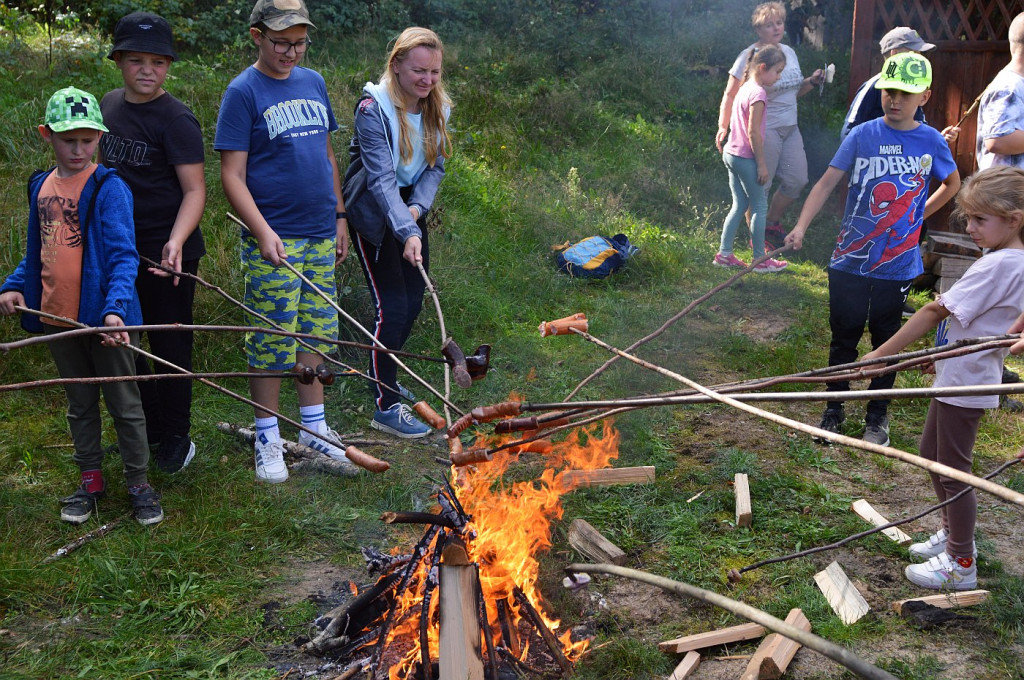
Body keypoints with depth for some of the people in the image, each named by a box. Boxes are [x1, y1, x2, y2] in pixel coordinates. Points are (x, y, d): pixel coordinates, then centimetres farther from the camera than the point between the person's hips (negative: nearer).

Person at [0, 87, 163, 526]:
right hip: (57, 316, 6)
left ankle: (138, 483, 19)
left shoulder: (108, 187, -12)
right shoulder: (42, 186, 8)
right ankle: (90, 480, 31)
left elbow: (123, 255, -18)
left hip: (104, 316, -6)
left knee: (124, 403, 6)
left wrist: (115, 307, -32)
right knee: (80, 403, 18)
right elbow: (36, 251, 16)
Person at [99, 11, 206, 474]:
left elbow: (195, 190, -18)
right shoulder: (109, 105, 7)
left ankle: (175, 437, 22)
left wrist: (176, 241, -33)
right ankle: (146, 427, 32)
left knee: (170, 345, 5)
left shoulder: (176, 120, -15)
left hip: (167, 252, -7)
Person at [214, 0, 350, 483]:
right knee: (272, 341, 0)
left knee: (317, 332, 12)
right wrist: (263, 232, -21)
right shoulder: (243, 92, -7)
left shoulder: (313, 82, 11)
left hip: (320, 236, 6)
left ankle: (315, 428, 25)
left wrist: (339, 216, 15)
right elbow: (232, 176, -11)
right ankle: (267, 438, 14)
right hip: (274, 239, -6)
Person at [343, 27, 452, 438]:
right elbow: (381, 179, -31)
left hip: (410, 209, 7)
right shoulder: (373, 108, -23)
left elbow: (435, 166, 4)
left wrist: (418, 207, -15)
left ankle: (384, 376, 35)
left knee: (413, 303, 12)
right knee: (392, 307, -9)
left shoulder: (437, 107, -2)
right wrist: (408, 232, -42)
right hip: (373, 215, -7)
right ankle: (385, 408, 2)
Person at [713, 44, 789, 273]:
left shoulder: (745, 88, 11)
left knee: (740, 205, 15)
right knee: (760, 206, 2)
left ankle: (724, 253, 15)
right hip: (746, 158, -9)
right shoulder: (758, 93, -17)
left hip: (731, 154, 9)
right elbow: (753, 132, -20)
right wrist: (761, 164, -15)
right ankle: (761, 260, 8)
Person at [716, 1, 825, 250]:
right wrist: (723, 127, -23)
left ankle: (772, 224, 31)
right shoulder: (749, 57, -11)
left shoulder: (789, 52, 11)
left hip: (790, 127, 8)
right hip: (764, 129, -8)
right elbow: (730, 95, -12)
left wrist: (812, 82, 3)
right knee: (759, 185, -2)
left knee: (797, 180, 10)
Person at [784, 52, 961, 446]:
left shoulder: (931, 142, -1)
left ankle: (877, 417, 25)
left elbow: (952, 184, 17)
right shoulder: (862, 136, -3)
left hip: (897, 265, 1)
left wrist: (917, 217, 6)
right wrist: (801, 226, -23)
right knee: (843, 339, 9)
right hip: (850, 262, 0)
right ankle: (834, 410, 24)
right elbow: (827, 182, -9)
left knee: (887, 343, 12)